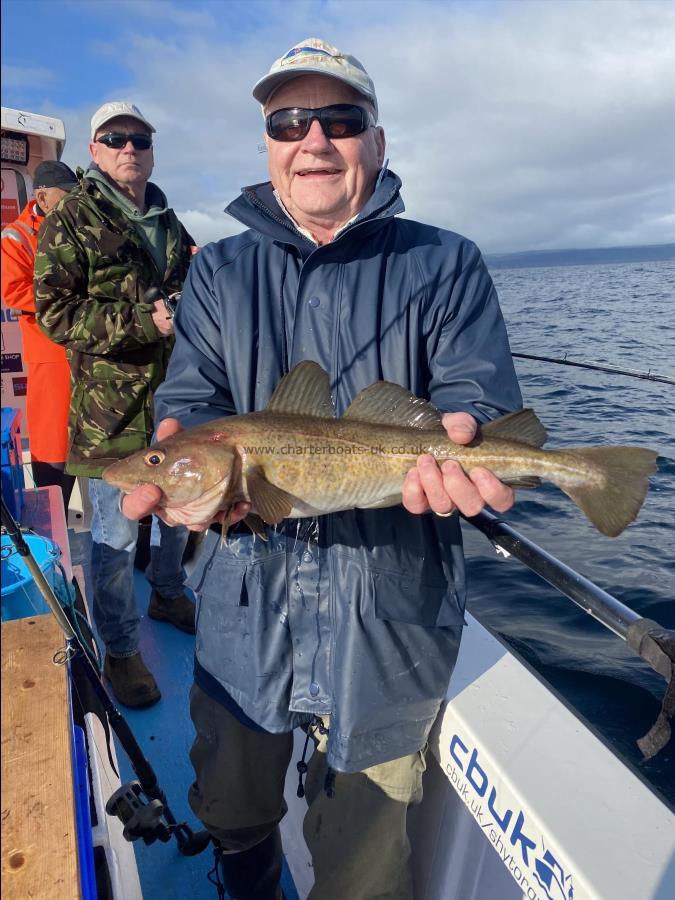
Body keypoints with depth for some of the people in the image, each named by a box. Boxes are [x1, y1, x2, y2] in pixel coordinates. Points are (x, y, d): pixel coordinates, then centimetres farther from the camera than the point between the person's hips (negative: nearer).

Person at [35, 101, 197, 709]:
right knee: (116, 535, 3)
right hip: (110, 410, -6)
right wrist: (142, 320, -24)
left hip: (175, 401, 6)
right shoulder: (69, 223, -4)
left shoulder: (170, 224, 15)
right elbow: (55, 313, -12)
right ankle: (120, 651, 23)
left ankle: (168, 595, 46)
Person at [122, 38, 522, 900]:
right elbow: (191, 398, -3)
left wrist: (454, 445, -33)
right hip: (246, 595, 3)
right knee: (230, 811, 28)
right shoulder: (218, 271, 6)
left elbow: (477, 396, -9)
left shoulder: (444, 266, 0)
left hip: (388, 608, -2)